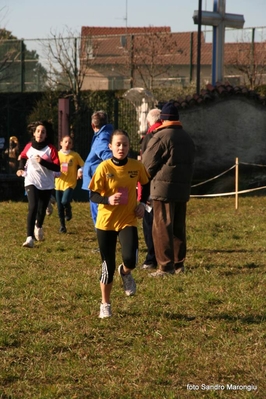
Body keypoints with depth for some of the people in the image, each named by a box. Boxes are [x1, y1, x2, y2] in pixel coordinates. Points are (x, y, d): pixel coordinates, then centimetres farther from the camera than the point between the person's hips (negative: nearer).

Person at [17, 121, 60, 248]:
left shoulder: (51, 149, -9)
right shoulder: (28, 147, -1)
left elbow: (57, 168, -13)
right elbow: (23, 157, 21)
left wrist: (43, 162, -24)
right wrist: (21, 168, 4)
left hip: (46, 184, 0)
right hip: (31, 182, 0)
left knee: (42, 209, 11)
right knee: (33, 207, -20)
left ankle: (38, 226, 47)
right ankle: (29, 238, -24)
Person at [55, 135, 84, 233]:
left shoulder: (75, 155, -1)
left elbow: (83, 165, 6)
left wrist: (80, 171, -13)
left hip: (70, 184, -3)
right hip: (59, 184, 3)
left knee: (65, 201, -24)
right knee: (59, 207, 5)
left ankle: (68, 211, 11)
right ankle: (62, 226, 22)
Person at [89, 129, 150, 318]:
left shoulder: (137, 166, -4)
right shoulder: (104, 168, -11)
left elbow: (146, 184, 16)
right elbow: (93, 196, -8)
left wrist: (142, 203, 1)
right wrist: (108, 200, -27)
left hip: (128, 220, 1)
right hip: (106, 222, -1)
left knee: (130, 260, -22)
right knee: (108, 266, 5)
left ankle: (126, 273, 16)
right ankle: (105, 304, 24)